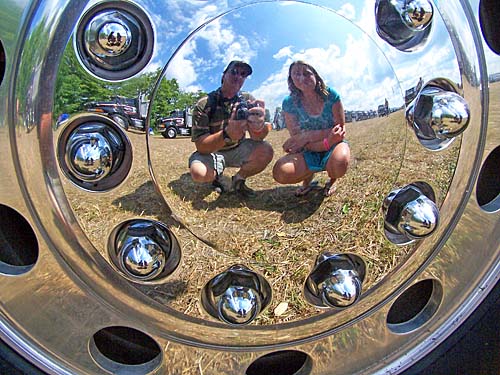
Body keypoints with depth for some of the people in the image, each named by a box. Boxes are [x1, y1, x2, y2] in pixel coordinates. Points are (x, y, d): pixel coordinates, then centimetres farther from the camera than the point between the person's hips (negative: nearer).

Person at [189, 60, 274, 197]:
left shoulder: (248, 99, -7)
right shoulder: (204, 104, -16)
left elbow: (257, 137, -18)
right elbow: (200, 146, -24)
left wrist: (258, 125, -44)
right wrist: (227, 134, -44)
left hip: (238, 149, 3)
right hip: (211, 151, -2)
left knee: (266, 151, -25)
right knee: (198, 172, -34)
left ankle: (239, 179, 3)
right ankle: (217, 173, 4)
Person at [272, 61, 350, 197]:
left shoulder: (330, 95, -12)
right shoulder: (289, 103, -11)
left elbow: (340, 129, -13)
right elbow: (296, 138, -12)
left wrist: (308, 136, -26)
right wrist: (327, 139, -29)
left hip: (333, 145, -1)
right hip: (309, 152, 1)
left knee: (339, 163, -39)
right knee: (280, 172, -29)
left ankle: (332, 180, 3)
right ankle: (309, 177, 9)